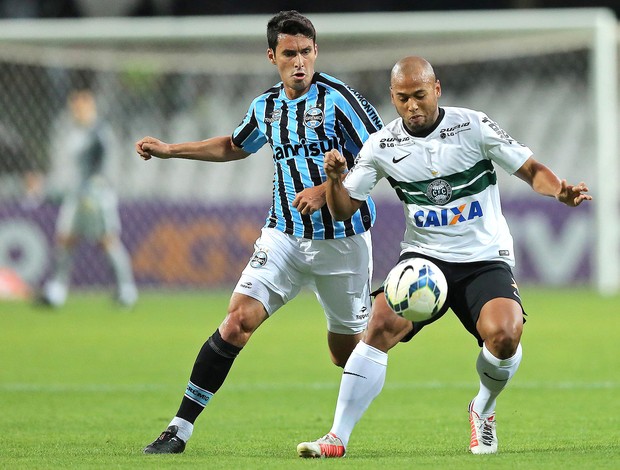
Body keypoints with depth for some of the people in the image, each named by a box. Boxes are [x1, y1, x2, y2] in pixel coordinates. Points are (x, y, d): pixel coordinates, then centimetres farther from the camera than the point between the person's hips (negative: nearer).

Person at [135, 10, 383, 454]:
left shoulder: (338, 98, -10)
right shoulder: (266, 107, 7)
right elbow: (235, 146, 30)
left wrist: (326, 190, -19)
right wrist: (171, 150, 26)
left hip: (341, 238, -3)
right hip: (284, 234, 3)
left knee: (347, 349, 5)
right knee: (239, 318, -14)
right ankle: (180, 428, -13)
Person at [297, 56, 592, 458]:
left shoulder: (473, 126, -6)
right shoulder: (382, 146, 0)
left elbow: (531, 170, -2)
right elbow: (343, 209, 6)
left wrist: (561, 191, -23)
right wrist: (334, 179, -16)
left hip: (485, 259, -2)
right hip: (425, 256, 2)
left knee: (504, 334, -27)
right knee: (381, 325, -23)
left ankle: (484, 410, 6)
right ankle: (337, 438, -19)